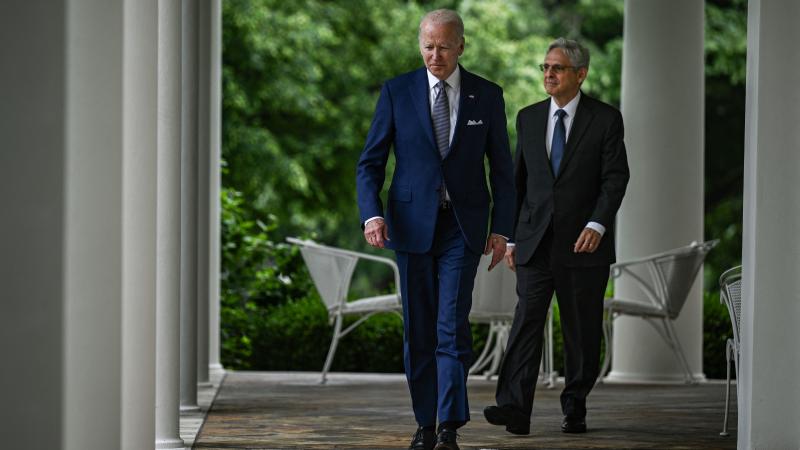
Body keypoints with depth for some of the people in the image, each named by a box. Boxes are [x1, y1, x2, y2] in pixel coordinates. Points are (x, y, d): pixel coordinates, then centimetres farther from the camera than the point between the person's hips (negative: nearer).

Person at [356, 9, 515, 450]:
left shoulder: (487, 95, 3)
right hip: (412, 223, 1)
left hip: (463, 227, -1)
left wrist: (501, 228, 1)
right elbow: (371, 161, 0)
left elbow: (502, 168, 8)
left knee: (453, 327, -11)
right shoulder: (397, 91, 1)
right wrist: (372, 214, -15)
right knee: (418, 330, 5)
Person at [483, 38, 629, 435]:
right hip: (535, 241, 2)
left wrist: (597, 224, -21)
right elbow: (516, 179, 14)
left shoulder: (605, 119, 1)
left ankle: (574, 409, 14)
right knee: (527, 319, -11)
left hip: (583, 243, -2)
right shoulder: (528, 118, 11)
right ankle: (514, 407, -20)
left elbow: (615, 177, -6)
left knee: (582, 331, 3)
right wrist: (509, 236, 10)